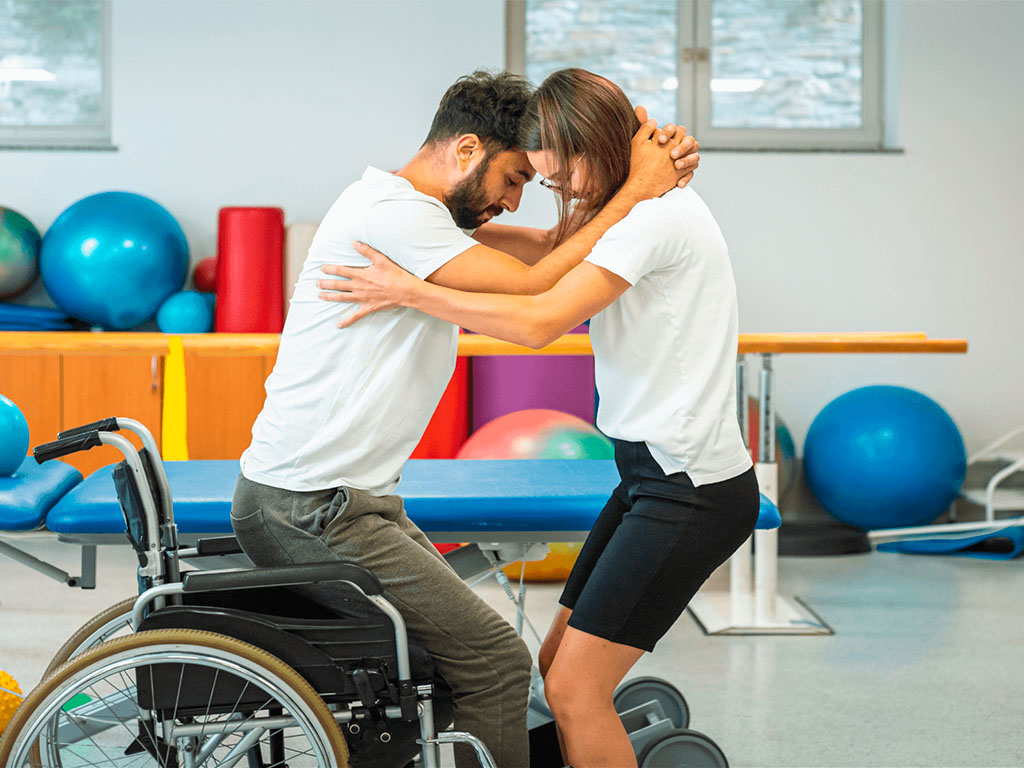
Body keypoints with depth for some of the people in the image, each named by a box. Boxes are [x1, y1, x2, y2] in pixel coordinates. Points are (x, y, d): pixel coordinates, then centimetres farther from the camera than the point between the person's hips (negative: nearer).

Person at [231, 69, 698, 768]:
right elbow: (536, 294, -21)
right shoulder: (390, 209, -16)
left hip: (340, 500, 11)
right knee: (495, 659, -10)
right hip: (309, 511, -11)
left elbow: (552, 250, 8)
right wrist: (636, 191, -14)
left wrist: (655, 169, -6)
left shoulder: (431, 216, 17)